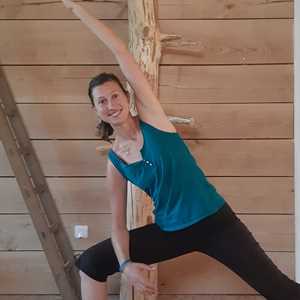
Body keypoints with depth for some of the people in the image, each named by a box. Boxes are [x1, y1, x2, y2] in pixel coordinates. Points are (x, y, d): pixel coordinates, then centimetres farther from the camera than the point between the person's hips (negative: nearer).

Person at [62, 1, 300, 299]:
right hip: (170, 232, 4)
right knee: (89, 263, 0)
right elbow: (117, 222, 2)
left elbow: (121, 52, -11)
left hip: (214, 221, -3)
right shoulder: (114, 161, -1)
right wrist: (125, 263, -15)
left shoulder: (150, 115, -9)